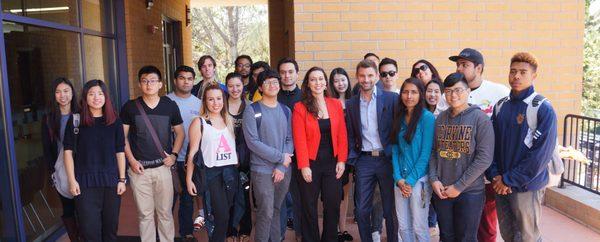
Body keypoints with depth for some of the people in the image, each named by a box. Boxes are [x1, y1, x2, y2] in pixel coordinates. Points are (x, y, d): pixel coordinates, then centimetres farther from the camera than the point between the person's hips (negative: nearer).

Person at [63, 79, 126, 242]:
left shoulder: (115, 121, 4)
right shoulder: (75, 120, -1)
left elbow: (120, 152, 6)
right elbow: (68, 151, 0)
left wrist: (122, 179, 3)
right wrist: (72, 180, -5)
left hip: (111, 180, 2)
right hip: (85, 182, -2)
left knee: (110, 227, 11)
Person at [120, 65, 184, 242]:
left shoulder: (170, 105, 3)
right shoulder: (130, 107, 1)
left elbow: (180, 132, 11)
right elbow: (122, 136, 6)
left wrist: (174, 154, -1)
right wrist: (131, 160, -3)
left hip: (163, 167, 0)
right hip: (139, 168, 0)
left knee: (165, 212, 7)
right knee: (145, 214, 6)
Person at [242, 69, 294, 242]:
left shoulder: (286, 111, 9)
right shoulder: (252, 111, -5)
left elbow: (290, 139, 4)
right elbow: (252, 142, -13)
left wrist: (281, 167, -8)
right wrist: (280, 157, -13)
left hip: (284, 170, 4)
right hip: (262, 170, -4)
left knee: (276, 210, 14)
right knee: (266, 213, -4)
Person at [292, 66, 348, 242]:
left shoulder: (336, 105, 4)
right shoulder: (300, 107, -4)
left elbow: (342, 135, 4)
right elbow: (299, 139, -9)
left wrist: (342, 160, -3)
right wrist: (304, 166, -13)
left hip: (333, 163, 3)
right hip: (311, 164, -2)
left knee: (333, 206, 9)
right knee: (309, 208, 9)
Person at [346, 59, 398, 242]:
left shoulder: (392, 98, -2)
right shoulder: (351, 104, 8)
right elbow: (350, 135, 12)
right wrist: (352, 157, 1)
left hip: (387, 158, -2)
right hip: (364, 160, 3)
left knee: (390, 209, 8)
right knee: (361, 210, 6)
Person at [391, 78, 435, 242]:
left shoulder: (427, 117, -10)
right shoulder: (399, 118, 8)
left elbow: (426, 153, -13)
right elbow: (395, 149, 6)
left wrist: (410, 180, -13)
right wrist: (398, 178, -5)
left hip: (419, 179, -5)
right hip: (400, 179, 5)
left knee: (419, 227, 3)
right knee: (403, 226, 12)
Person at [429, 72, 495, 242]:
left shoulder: (480, 118, -8)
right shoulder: (441, 118, 6)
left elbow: (484, 158, -13)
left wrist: (459, 186, -14)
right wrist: (433, 179, -5)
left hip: (470, 192, -4)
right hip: (441, 190, 4)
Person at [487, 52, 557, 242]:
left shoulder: (543, 108, -11)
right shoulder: (500, 106, 6)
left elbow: (542, 153, -17)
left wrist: (510, 180, -16)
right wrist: (495, 175, -7)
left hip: (527, 186, -5)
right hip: (500, 185, 5)